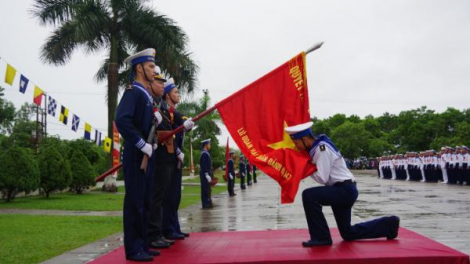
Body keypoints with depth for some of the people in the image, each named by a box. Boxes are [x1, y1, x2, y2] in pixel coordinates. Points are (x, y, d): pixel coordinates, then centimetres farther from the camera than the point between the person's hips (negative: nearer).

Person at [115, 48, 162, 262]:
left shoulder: (147, 94, 17)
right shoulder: (133, 91, -11)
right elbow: (121, 120, -25)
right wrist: (142, 144, -23)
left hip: (146, 156, 9)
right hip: (136, 157, -9)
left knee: (144, 203, 13)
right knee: (135, 203, -3)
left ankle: (142, 245, 23)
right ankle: (133, 249, 5)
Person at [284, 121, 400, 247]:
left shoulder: (322, 148, -19)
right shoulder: (317, 147, 9)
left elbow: (322, 178, -22)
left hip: (345, 190, -10)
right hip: (343, 191, 10)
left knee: (309, 195, -26)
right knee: (348, 234, 18)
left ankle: (321, 237, -14)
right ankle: (388, 224, 29)